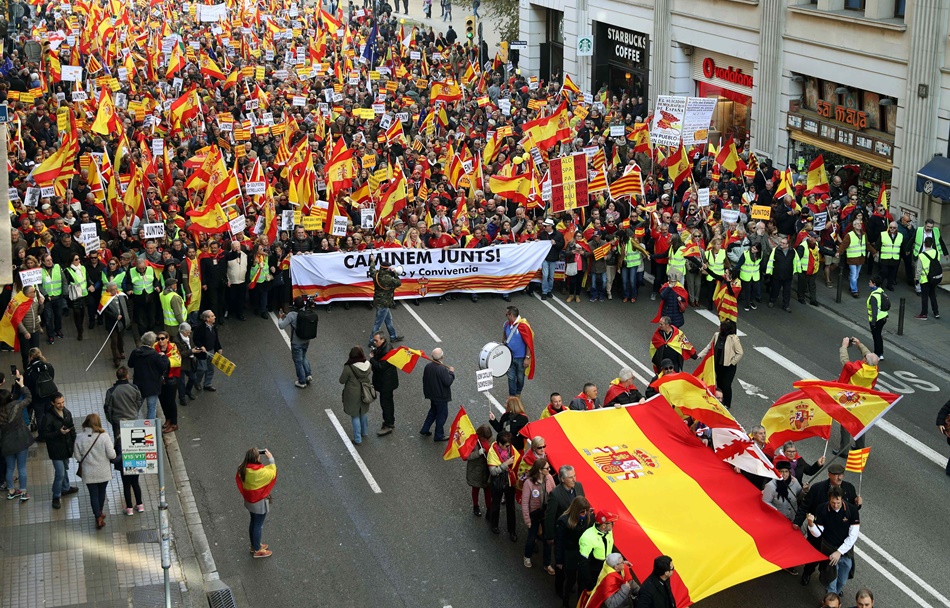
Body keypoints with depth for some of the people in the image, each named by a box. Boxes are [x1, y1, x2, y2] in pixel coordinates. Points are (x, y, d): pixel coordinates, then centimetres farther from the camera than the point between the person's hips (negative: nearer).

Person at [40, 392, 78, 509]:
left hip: (67, 446, 7)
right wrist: (59, 433, -29)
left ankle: (65, 488, 47)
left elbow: (72, 428, 11)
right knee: (60, 473, -6)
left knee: (65, 469, 25)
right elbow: (44, 434, -19)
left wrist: (74, 441, 7)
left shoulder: (67, 413, -2)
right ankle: (56, 497, 9)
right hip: (56, 449, -7)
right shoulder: (49, 417, -22)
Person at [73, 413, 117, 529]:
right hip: (103, 472, 1)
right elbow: (112, 455, -18)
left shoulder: (79, 438, -14)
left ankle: (98, 517, 4)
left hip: (89, 473, 0)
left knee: (93, 494, 10)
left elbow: (77, 457, -8)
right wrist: (113, 451, 5)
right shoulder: (104, 437, -18)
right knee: (102, 492, 22)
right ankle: (100, 512, 42)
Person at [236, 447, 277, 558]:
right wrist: (271, 459, -11)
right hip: (260, 502, -7)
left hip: (249, 500, 7)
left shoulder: (243, 468, -14)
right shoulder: (260, 472, -34)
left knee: (253, 523, 25)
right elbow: (272, 474, -16)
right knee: (258, 525, 11)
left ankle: (254, 545, 43)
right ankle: (257, 551, 26)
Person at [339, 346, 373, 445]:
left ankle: (357, 439, 17)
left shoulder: (348, 368, -27)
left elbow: (342, 381, -14)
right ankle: (364, 432, 45)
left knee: (355, 416, 10)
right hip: (364, 394, 5)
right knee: (363, 413, 26)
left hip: (353, 395, -5)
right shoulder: (368, 365, -14)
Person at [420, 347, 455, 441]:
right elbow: (448, 382, -26)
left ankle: (424, 430, 32)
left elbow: (424, 379, 6)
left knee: (433, 411, 27)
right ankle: (439, 435, 17)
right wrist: (451, 372, -11)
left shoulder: (428, 366, -6)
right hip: (441, 396, -7)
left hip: (432, 394, 7)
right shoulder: (442, 369, -29)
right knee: (442, 414, 8)